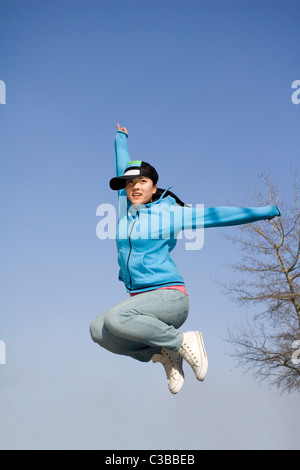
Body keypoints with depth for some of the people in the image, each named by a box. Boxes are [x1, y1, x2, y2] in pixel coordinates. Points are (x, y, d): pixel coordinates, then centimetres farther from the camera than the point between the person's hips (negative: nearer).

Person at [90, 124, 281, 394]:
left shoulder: (167, 214, -1)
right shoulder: (126, 209, 13)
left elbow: (215, 215, 1)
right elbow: (122, 169, 30)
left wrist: (267, 211, 3)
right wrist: (121, 138, 44)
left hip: (170, 298, -6)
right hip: (142, 301, 7)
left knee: (115, 318, -29)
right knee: (98, 330, -15)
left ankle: (183, 342, -12)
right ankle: (165, 355, -1)